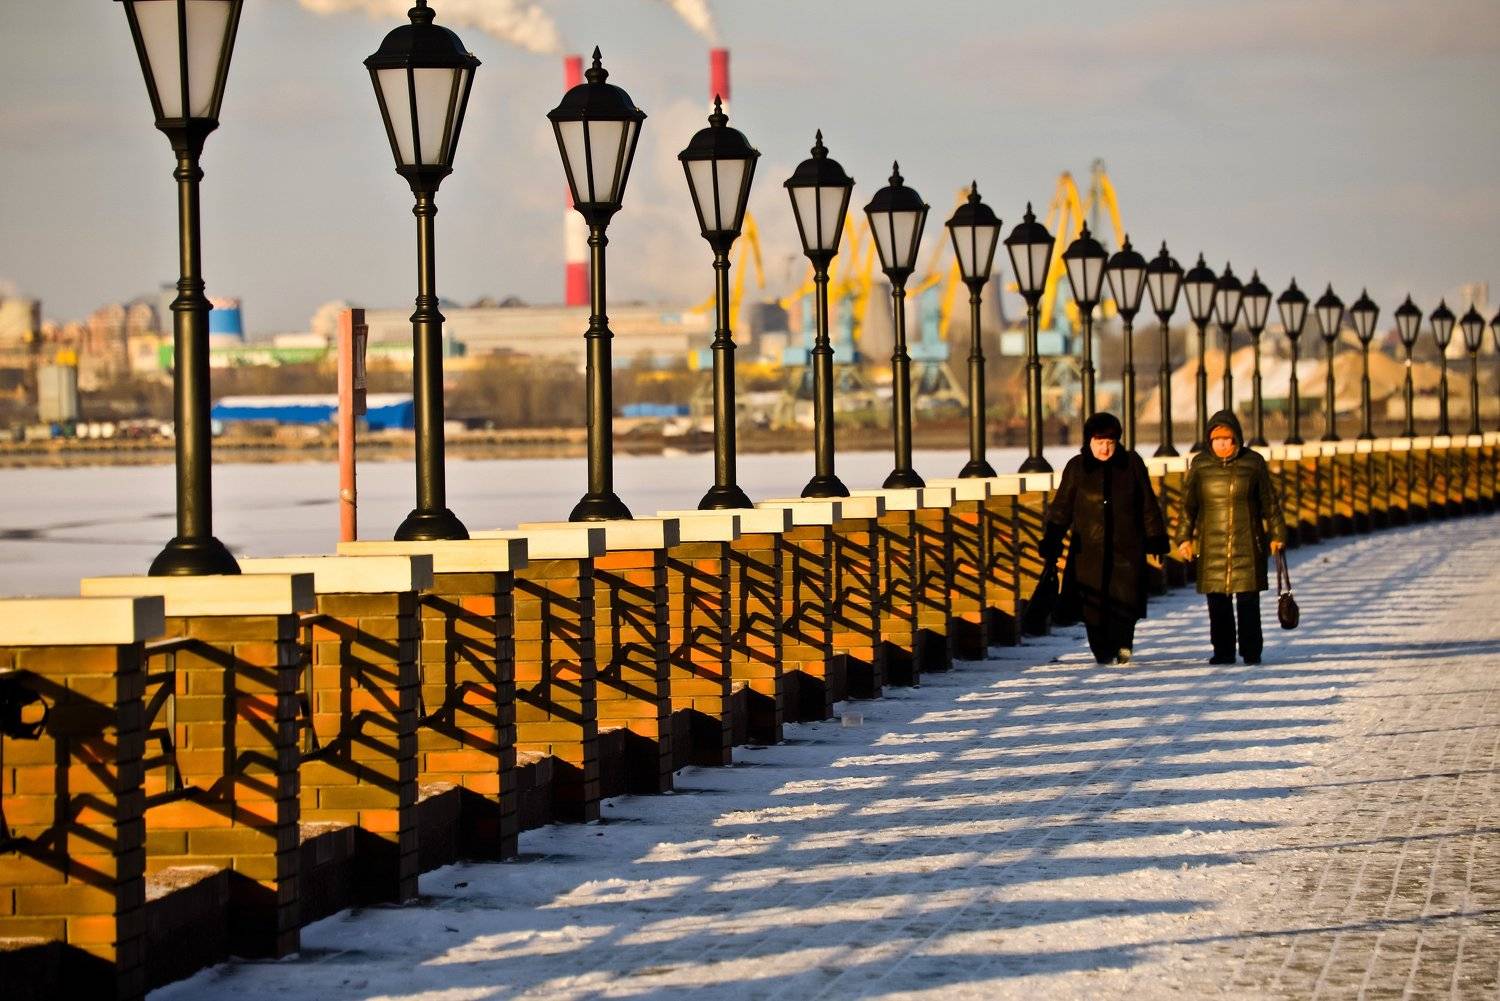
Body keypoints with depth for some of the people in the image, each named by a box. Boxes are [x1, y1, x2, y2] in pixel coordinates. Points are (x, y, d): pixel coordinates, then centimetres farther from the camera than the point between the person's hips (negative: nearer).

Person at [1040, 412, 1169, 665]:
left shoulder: (1132, 463, 5)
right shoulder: (1077, 467, 4)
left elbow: (1148, 505, 10)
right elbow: (1061, 508, 5)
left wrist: (1156, 538, 9)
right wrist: (1051, 542, -2)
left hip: (1126, 546, 0)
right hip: (1089, 547, 0)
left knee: (1125, 597, -10)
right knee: (1094, 603, -2)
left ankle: (1122, 643, 12)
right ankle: (1102, 651, 14)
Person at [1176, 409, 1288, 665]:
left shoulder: (1253, 462, 2)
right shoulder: (1200, 464, 5)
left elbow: (1270, 502, 8)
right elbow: (1188, 504, 9)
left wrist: (1277, 534, 8)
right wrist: (1185, 538, 4)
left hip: (1247, 544, -1)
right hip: (1211, 545, 1)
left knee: (1248, 600, -3)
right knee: (1217, 602, 2)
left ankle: (1251, 651, 5)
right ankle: (1222, 651, 10)